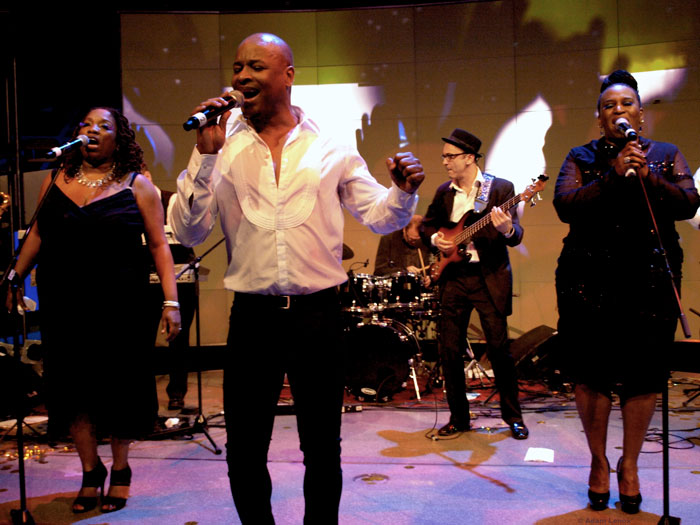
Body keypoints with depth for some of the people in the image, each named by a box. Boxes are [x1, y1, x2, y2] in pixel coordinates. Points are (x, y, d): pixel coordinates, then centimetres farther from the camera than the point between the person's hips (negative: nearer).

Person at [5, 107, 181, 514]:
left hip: (120, 304, -2)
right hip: (64, 304, 3)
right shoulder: (57, 180, 9)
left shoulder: (136, 185, 0)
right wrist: (16, 278, 10)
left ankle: (120, 470, 26)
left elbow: (159, 245, -3)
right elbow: (37, 235, 16)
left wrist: (171, 301, -10)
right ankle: (90, 471, 24)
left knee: (119, 388, 6)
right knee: (73, 388, 7)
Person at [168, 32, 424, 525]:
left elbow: (379, 216, 6)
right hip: (252, 316, 1)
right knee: (244, 452, 9)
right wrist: (205, 155, -12)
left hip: (318, 314, 0)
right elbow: (188, 233, -3)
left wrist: (404, 191, -15)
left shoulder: (331, 149, 4)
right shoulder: (222, 151, 5)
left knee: (322, 449, 12)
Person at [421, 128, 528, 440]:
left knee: (499, 349, -2)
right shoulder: (444, 193, 10)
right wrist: (435, 238, 0)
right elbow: (427, 225, 22)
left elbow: (516, 237, -9)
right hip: (453, 277, 4)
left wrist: (507, 229, -32)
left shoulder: (500, 188, -3)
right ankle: (458, 418, 17)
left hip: (489, 277, -4)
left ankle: (513, 417, 15)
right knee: (449, 350, 4)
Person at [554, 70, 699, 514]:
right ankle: (599, 461, 20)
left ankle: (630, 464, 20)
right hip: (590, 281, -1)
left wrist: (647, 176, -17)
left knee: (645, 375, 1)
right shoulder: (582, 157, 9)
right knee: (592, 373, 2)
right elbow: (565, 206, -8)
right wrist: (612, 175, -16)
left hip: (650, 281, 1)